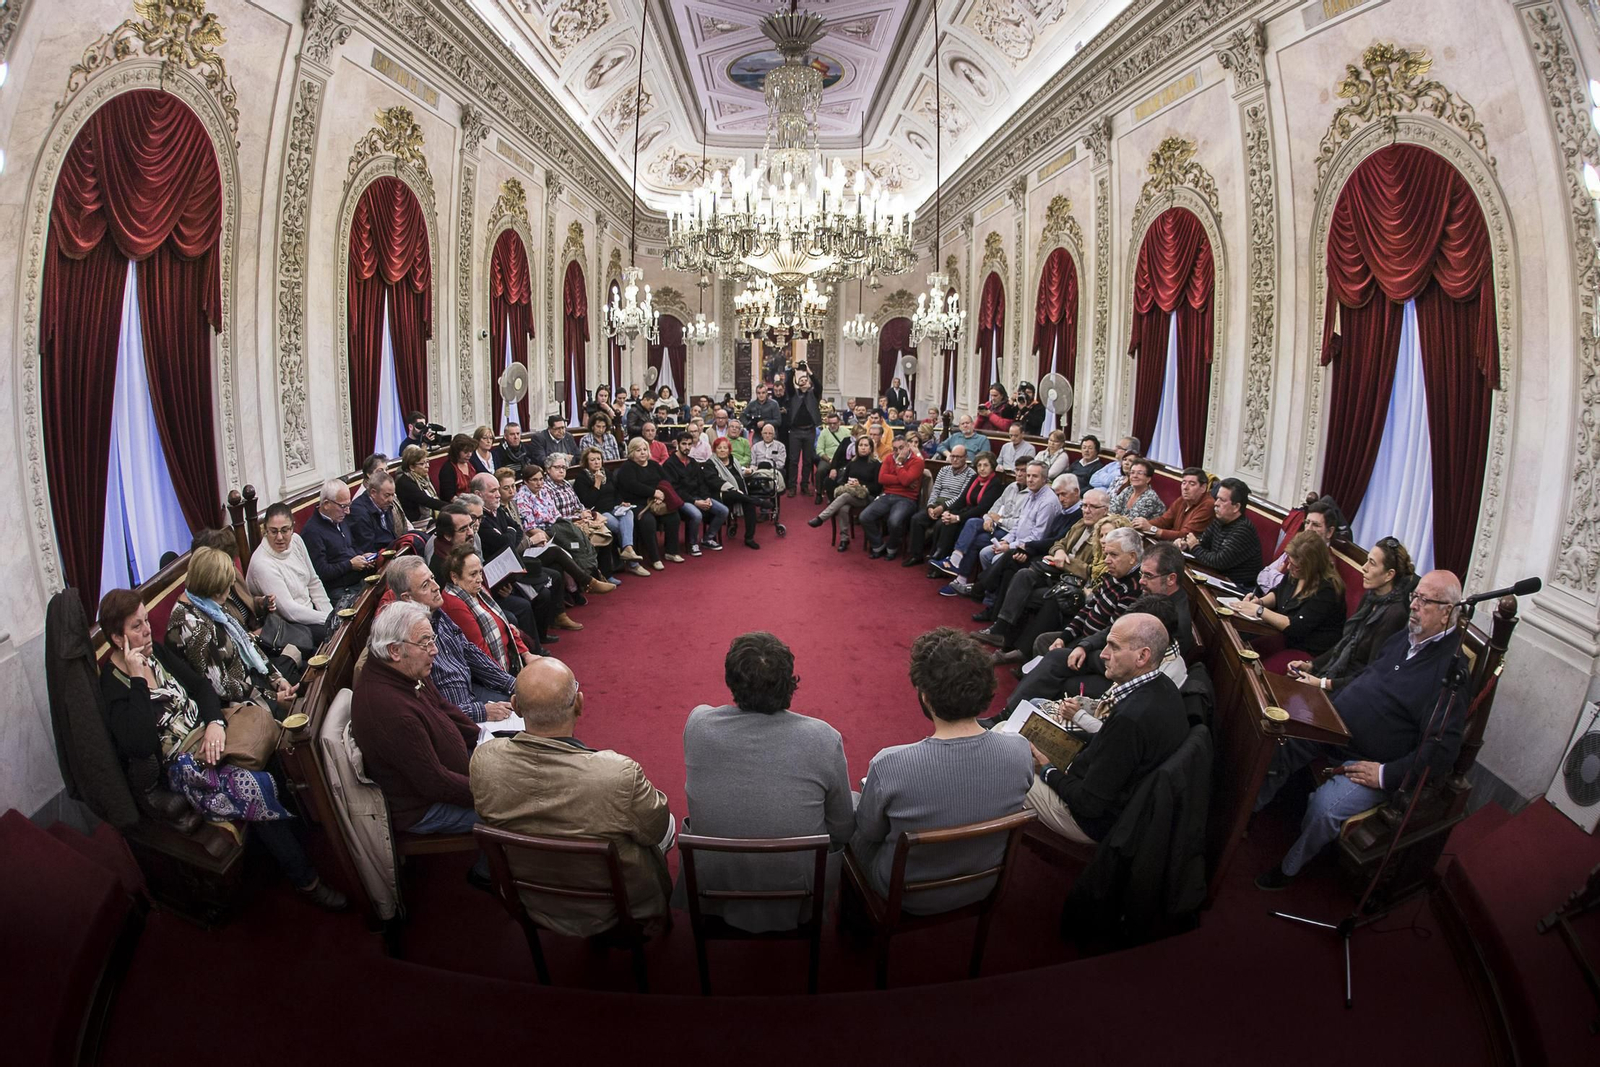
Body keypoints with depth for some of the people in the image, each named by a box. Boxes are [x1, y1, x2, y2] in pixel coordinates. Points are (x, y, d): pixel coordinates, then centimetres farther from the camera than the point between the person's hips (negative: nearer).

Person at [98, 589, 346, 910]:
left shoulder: (156, 651, 9)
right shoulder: (112, 686, -12)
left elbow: (200, 685, 12)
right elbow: (141, 745, -25)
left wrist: (215, 721, -9)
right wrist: (138, 679, -24)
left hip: (207, 735, 7)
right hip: (182, 764, -7)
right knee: (254, 787, -26)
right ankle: (305, 878, -12)